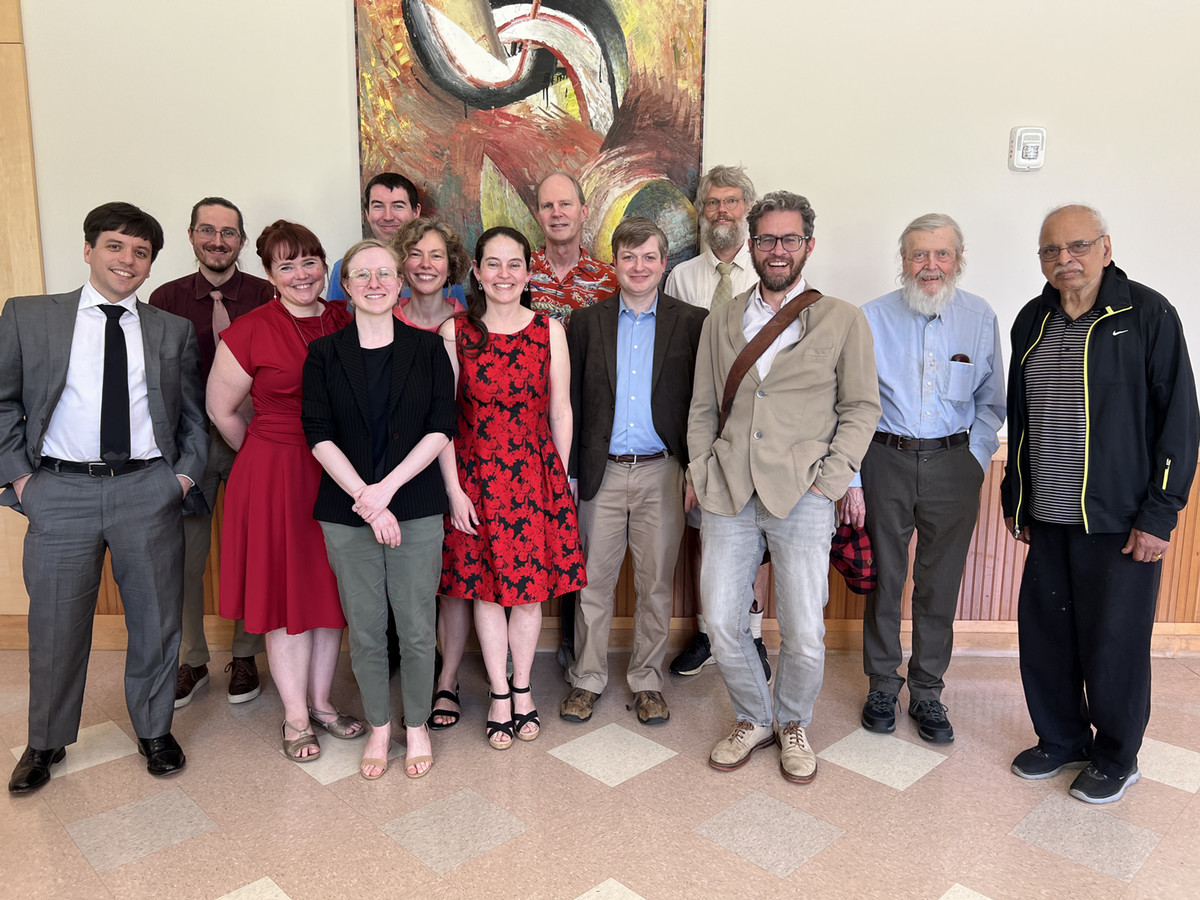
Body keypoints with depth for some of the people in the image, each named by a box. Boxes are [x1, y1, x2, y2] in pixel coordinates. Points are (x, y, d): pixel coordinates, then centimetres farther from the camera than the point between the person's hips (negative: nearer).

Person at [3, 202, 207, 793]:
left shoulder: (174, 332, 9)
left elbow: (193, 416, 13)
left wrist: (187, 472, 1)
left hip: (148, 490, 1)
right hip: (59, 491, -1)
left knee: (156, 620, 10)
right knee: (55, 624, 10)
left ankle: (154, 729, 30)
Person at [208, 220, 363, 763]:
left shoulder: (347, 323, 3)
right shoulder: (252, 331, -8)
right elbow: (221, 408, 0)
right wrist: (267, 454, 8)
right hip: (274, 475, -4)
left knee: (331, 589, 12)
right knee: (284, 591, 5)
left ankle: (320, 701, 30)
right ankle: (295, 717, 22)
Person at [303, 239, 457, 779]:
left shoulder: (427, 349, 4)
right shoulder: (324, 354, 4)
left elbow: (441, 428, -3)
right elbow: (319, 435, -3)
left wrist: (386, 488, -12)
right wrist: (366, 501, -13)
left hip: (417, 509, 0)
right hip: (346, 513, 1)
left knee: (417, 628, 5)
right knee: (364, 630, 9)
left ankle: (417, 726, 27)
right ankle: (378, 727, 30)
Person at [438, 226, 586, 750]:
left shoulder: (549, 330, -1)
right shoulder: (455, 332, -3)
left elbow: (560, 410, 3)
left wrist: (560, 478, 3)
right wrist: (453, 488, -6)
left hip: (535, 471, 1)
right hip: (476, 473, 0)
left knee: (530, 588, 8)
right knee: (487, 587, 9)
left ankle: (522, 690, 28)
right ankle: (499, 696, 26)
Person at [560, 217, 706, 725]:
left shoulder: (691, 323, 3)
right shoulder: (588, 322, 6)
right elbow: (572, 401, 6)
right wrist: (568, 472, 2)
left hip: (661, 472, 0)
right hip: (602, 473, 1)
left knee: (656, 584, 9)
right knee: (593, 581, 8)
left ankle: (647, 680, 26)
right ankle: (587, 678, 25)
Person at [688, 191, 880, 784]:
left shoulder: (843, 321, 4)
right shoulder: (721, 321, 12)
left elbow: (861, 407, 6)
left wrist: (831, 479, -4)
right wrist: (699, 473, 6)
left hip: (803, 498, -2)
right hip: (727, 494, 3)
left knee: (804, 636, 1)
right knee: (722, 625, 4)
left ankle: (792, 724, 30)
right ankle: (753, 720, 30)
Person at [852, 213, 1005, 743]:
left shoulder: (980, 318, 2)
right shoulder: (873, 319, -3)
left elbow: (990, 402, 10)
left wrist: (976, 461, -2)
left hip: (953, 464, 1)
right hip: (886, 461, -1)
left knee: (940, 584, 9)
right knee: (883, 578, 9)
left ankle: (927, 692, 26)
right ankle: (882, 684, 28)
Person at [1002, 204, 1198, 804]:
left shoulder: (1147, 315, -7)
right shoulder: (1031, 322, 9)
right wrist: (1014, 498, 15)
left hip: (1120, 520, -5)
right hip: (1047, 518, 5)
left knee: (1114, 642, 5)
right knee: (1044, 635, 11)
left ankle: (1117, 759, 27)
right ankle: (1061, 740, 32)